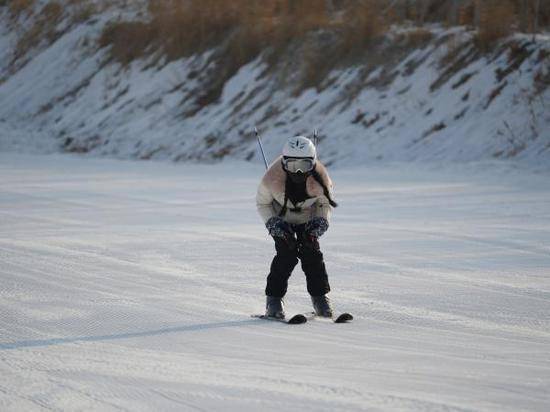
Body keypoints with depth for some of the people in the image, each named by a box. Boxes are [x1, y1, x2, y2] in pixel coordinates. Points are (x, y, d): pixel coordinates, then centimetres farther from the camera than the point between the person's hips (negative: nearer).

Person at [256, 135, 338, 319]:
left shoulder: (320, 180, -29)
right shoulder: (272, 178, -33)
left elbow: (325, 203, -7)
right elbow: (262, 203, -13)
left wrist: (320, 223, -23)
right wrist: (274, 224, -25)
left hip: (307, 219, 2)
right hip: (282, 218, -2)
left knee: (311, 253, -10)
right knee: (287, 253, -17)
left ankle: (320, 296, 6)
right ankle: (274, 299, -6)